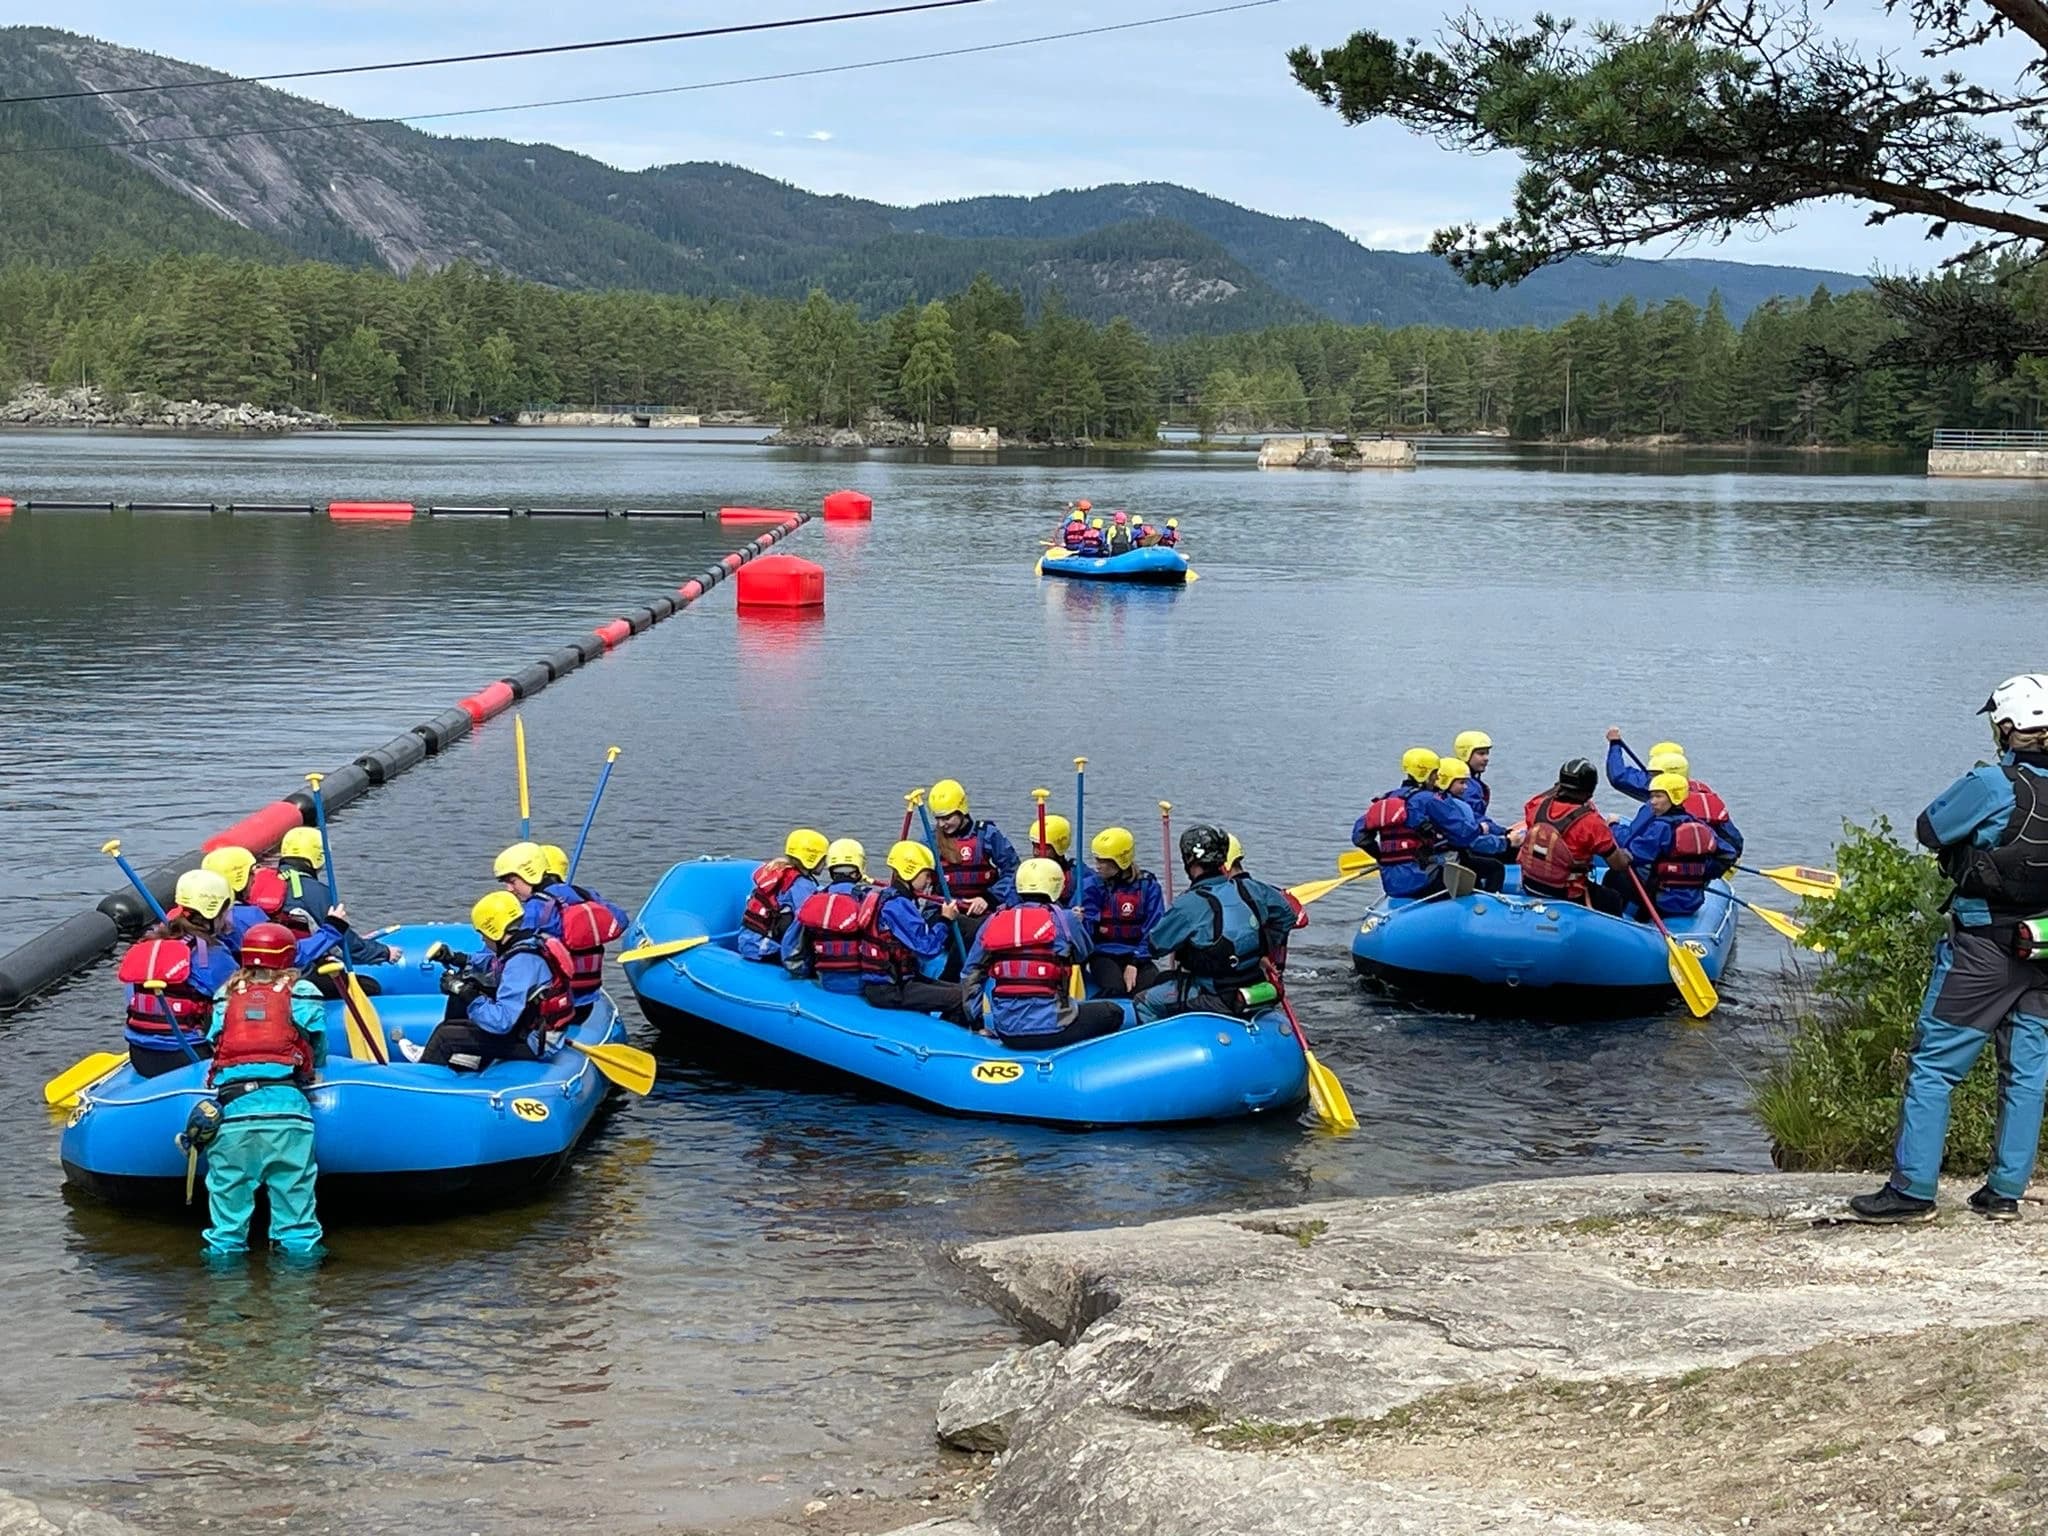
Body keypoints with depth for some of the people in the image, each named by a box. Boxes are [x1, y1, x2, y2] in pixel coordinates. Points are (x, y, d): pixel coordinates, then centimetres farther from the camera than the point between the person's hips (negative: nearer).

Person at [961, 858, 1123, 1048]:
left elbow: (969, 976, 9)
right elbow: (1083, 953, 13)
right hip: (1051, 1030, -5)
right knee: (1113, 1013, 17)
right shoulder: (1063, 919, -5)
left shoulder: (992, 923, 6)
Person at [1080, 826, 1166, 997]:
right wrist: (1079, 922, -28)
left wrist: (1134, 964, -13)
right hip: (1103, 955, -1)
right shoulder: (1094, 885, 2)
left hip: (1137, 956, 1)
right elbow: (1088, 927, -4)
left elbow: (1153, 930, -3)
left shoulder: (1147, 885, 0)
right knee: (1116, 989, -31)